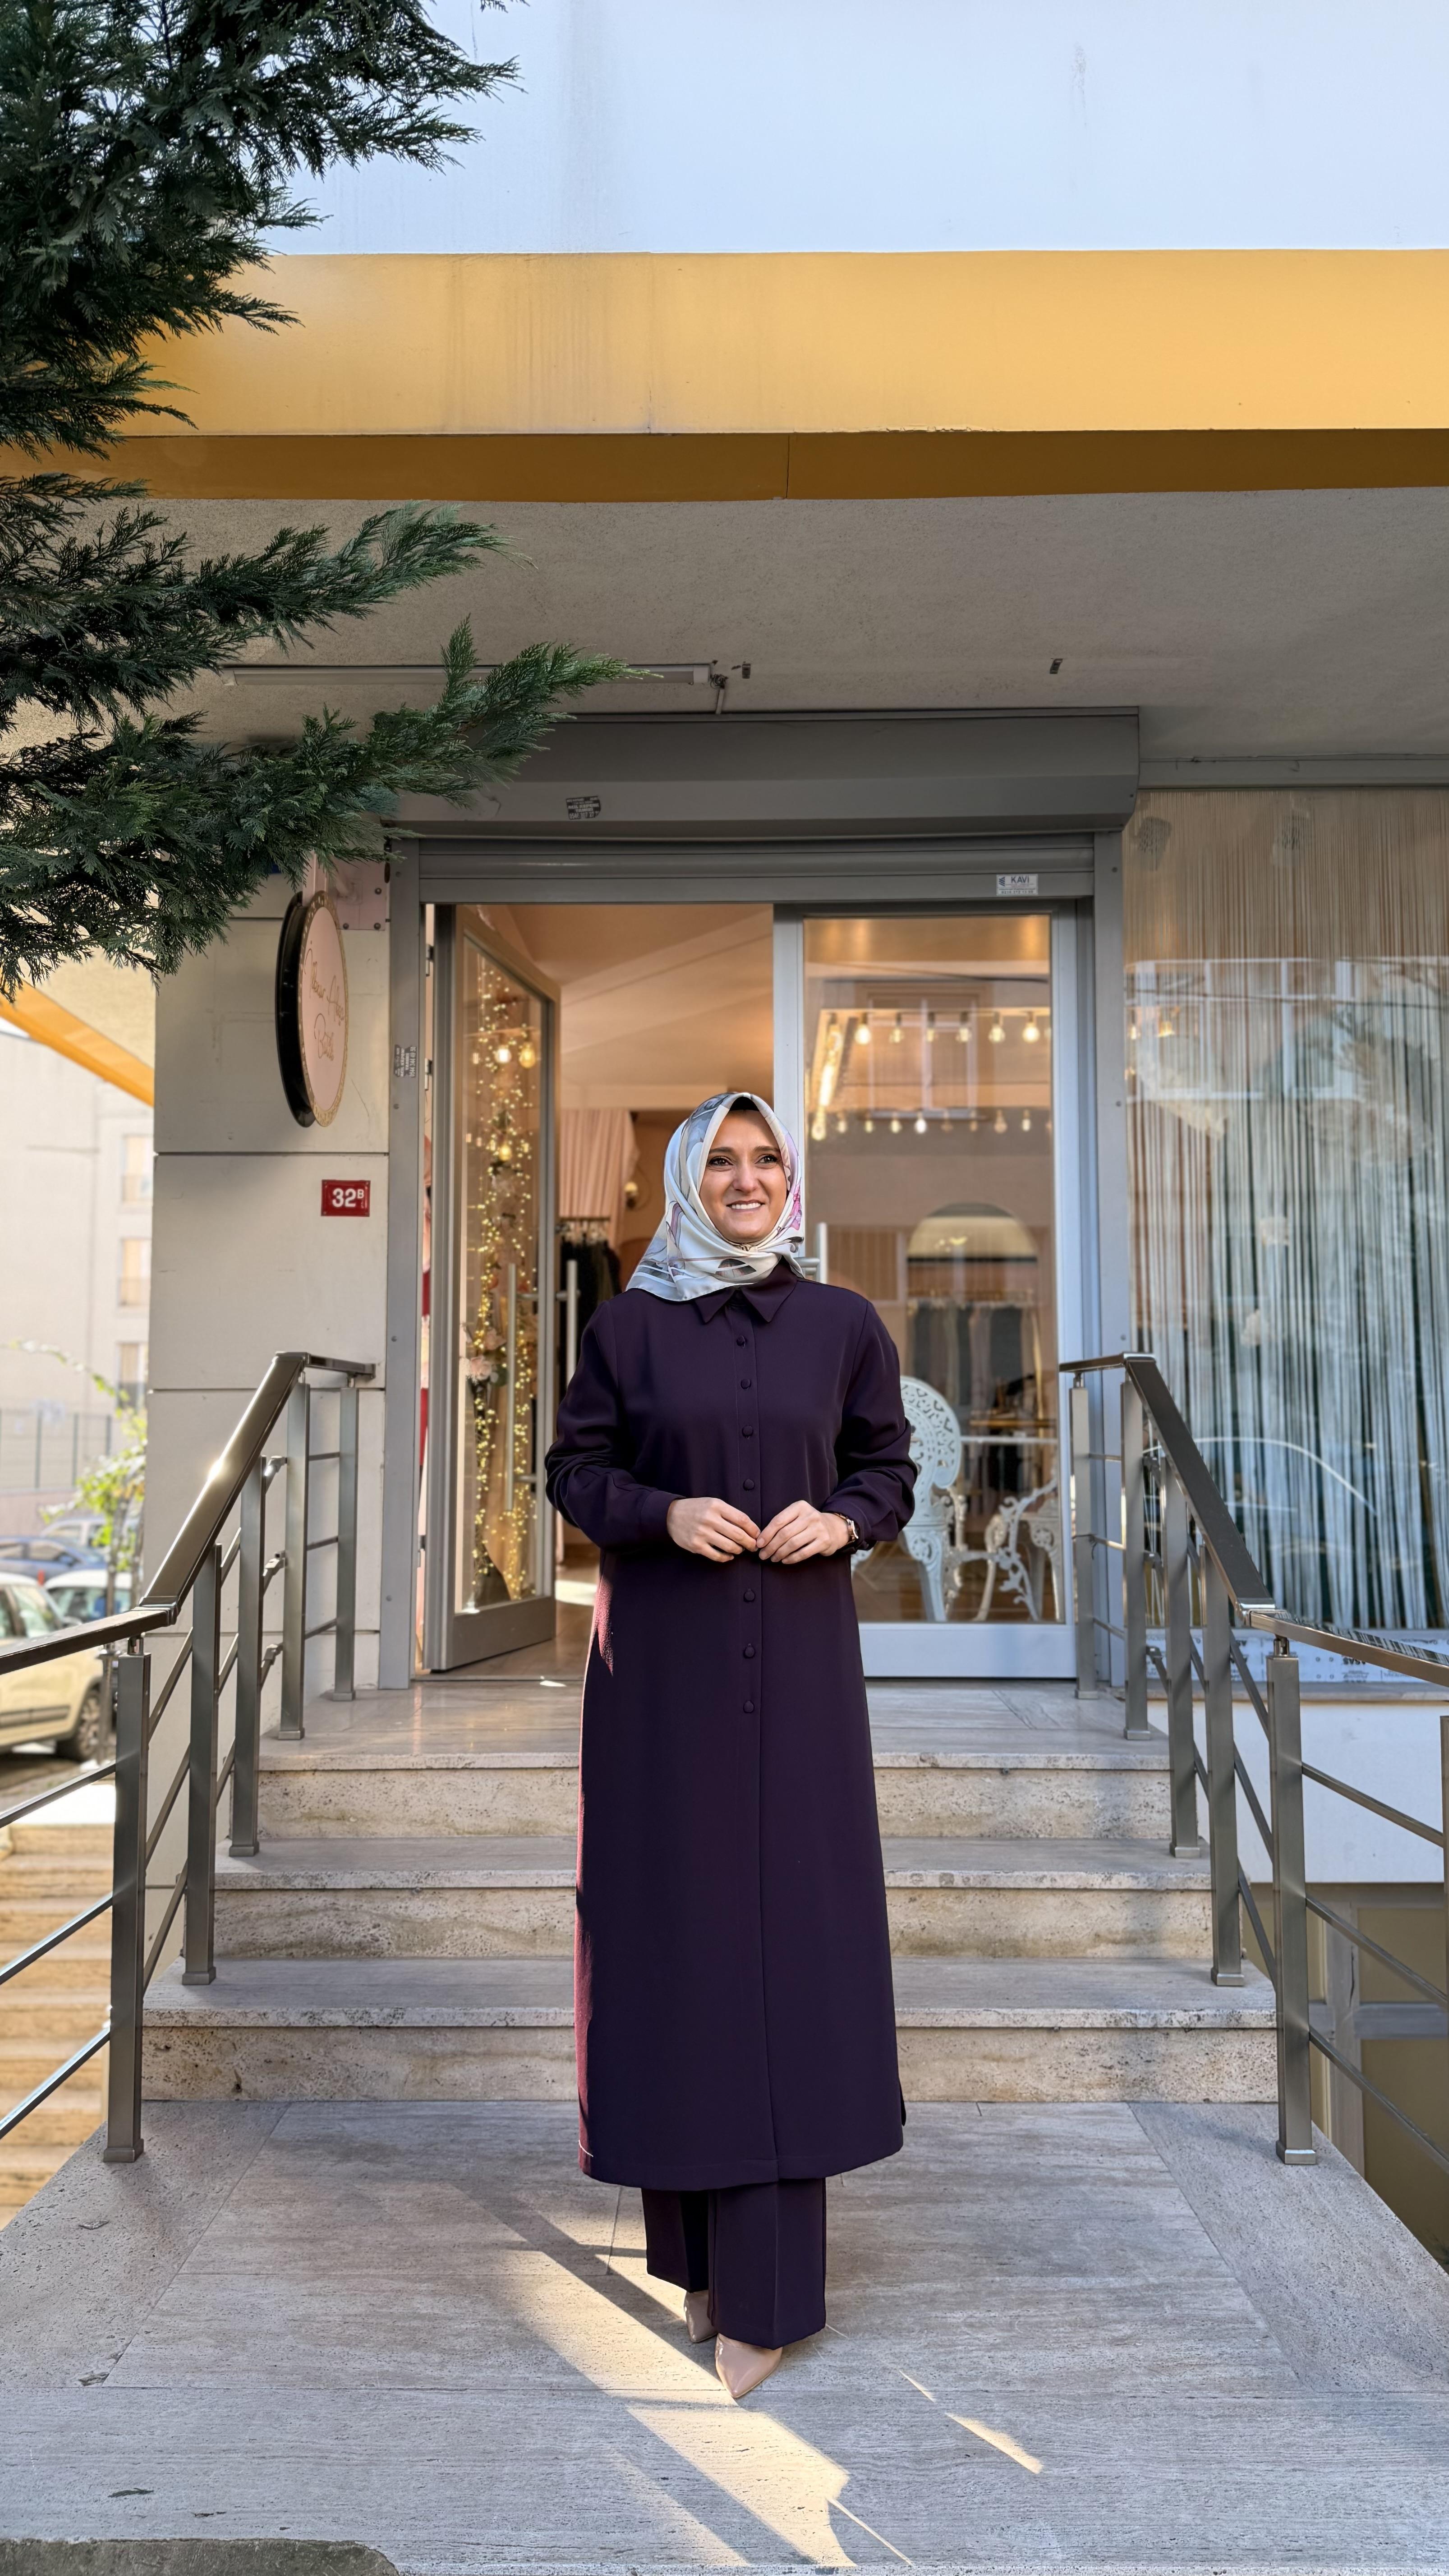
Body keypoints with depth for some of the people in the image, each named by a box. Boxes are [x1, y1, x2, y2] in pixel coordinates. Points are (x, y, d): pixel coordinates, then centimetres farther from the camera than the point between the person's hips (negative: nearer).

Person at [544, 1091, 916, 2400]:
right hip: (663, 1661, 0)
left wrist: (843, 1518, -12)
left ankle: (768, 2287, 11)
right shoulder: (629, 1323, 1)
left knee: (787, 1916, 1)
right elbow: (576, 1470, 3)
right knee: (676, 1912, 4)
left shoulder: (843, 1325, 3)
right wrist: (666, 1512, -15)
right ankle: (695, 2232, 22)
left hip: (796, 1660, 0)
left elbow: (892, 1465, 9)